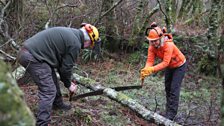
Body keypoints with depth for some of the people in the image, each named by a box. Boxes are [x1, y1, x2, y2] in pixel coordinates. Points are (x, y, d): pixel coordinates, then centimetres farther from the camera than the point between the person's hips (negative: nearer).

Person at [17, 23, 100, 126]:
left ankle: (58, 104, 44)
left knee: (52, 81, 25)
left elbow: (61, 61, 23)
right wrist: (68, 85, 11)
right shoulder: (75, 43, -12)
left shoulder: (70, 34, 18)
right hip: (33, 58, -11)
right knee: (48, 91, -9)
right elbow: (66, 67, -6)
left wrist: (66, 81, 26)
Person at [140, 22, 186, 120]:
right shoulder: (152, 47, -20)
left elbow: (165, 63, -44)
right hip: (169, 67, 7)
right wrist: (146, 70, -47)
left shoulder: (168, 45, -39)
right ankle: (169, 110, 25)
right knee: (167, 88, 12)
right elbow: (150, 61, -27)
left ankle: (171, 114, -7)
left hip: (179, 65, -7)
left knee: (174, 89, -11)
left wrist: (152, 70, -53)